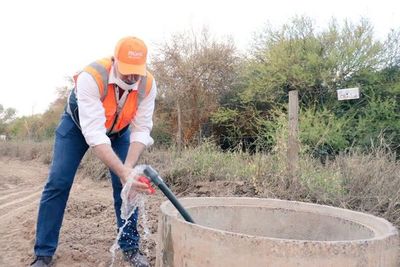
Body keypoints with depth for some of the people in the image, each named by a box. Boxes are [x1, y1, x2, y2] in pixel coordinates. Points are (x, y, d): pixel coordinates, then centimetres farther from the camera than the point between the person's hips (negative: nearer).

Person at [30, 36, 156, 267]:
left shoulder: (147, 84, -29)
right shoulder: (91, 77, -41)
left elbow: (141, 130, -27)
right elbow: (94, 133, -47)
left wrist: (129, 168, -43)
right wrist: (123, 171, -56)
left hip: (119, 129, 3)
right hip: (78, 124, -2)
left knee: (126, 184, -8)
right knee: (58, 183, -8)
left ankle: (130, 247, 8)